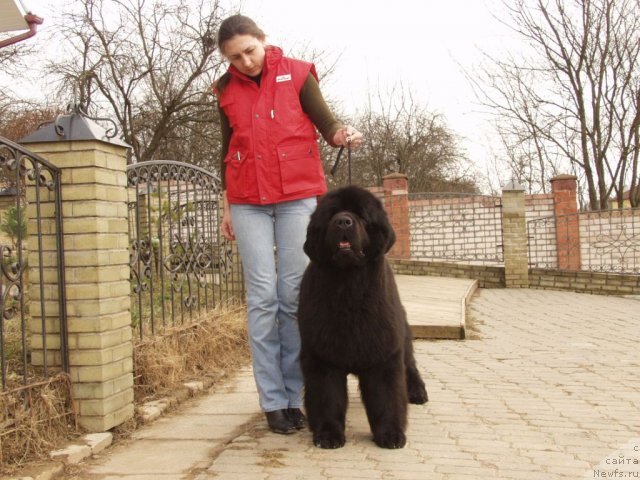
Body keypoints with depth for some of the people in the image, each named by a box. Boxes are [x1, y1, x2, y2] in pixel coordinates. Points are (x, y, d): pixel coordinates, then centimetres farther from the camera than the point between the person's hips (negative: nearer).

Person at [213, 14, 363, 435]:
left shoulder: (296, 74, 3)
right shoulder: (227, 90, 10)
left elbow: (326, 123, 2)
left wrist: (343, 133, -21)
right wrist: (227, 206, 16)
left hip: (298, 195, -1)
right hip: (249, 202, 2)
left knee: (294, 295, -2)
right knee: (263, 296, -4)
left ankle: (294, 395, 6)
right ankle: (273, 400, 1)